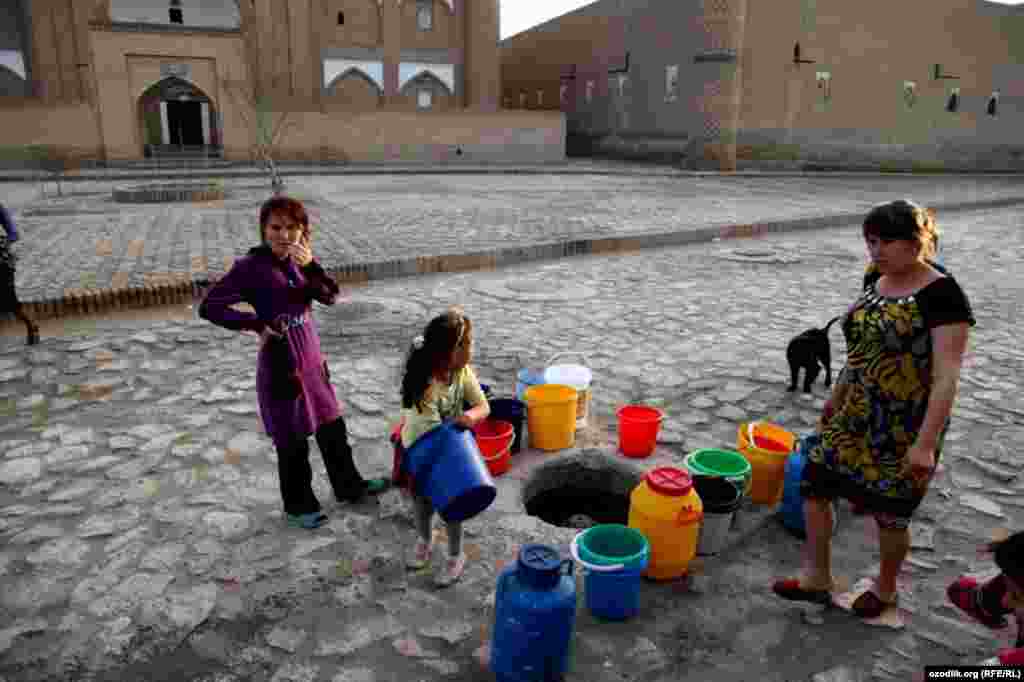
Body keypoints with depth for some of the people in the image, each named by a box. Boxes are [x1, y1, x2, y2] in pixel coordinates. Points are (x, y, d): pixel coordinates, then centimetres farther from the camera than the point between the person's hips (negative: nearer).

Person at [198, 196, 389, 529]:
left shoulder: (300, 260, 3)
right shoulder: (251, 266, -14)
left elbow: (331, 297, -7)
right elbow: (209, 307, -13)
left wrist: (311, 267, -22)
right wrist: (257, 324, -17)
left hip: (311, 357, 6)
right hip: (280, 362, -6)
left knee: (333, 426, 17)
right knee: (292, 440, 7)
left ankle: (349, 486, 36)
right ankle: (298, 506, 27)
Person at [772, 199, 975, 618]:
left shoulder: (941, 295, -18)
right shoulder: (876, 282, 4)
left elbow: (947, 376, -21)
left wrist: (926, 442, -24)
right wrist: (837, 395, 21)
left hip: (905, 428, -7)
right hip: (857, 417, 7)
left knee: (889, 513, 10)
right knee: (813, 485, 8)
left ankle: (885, 589, 37)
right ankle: (817, 579, 26)